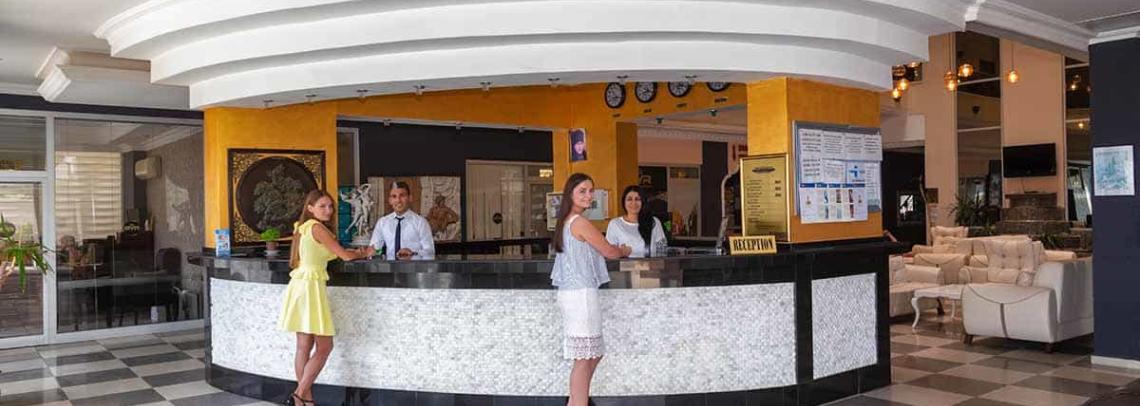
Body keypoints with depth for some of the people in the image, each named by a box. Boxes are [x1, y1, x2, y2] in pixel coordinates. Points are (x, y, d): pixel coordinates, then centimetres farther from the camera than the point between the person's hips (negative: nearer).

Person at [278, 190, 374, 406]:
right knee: (324, 346, -4)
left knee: (305, 346, 11)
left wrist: (356, 252, 14)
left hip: (301, 285, 10)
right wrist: (365, 253, 9)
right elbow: (345, 255, -9)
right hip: (311, 286, -10)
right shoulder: (317, 227, -11)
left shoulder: (303, 227, 17)